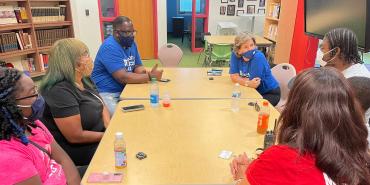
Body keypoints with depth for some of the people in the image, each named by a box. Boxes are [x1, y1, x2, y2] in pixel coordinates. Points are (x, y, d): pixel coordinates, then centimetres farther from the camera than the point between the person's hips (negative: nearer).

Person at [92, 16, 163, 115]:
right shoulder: (109, 47, -20)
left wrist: (145, 73, -14)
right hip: (106, 93, -7)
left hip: (125, 90, 8)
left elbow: (138, 67, 10)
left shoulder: (131, 43, 6)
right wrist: (150, 76, -23)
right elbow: (123, 78, -26)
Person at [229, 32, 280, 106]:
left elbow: (254, 84, -25)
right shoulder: (235, 55, -10)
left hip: (270, 93, -5)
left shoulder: (258, 57, -26)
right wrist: (248, 83, -26)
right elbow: (233, 76, -12)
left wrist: (239, 79, -12)